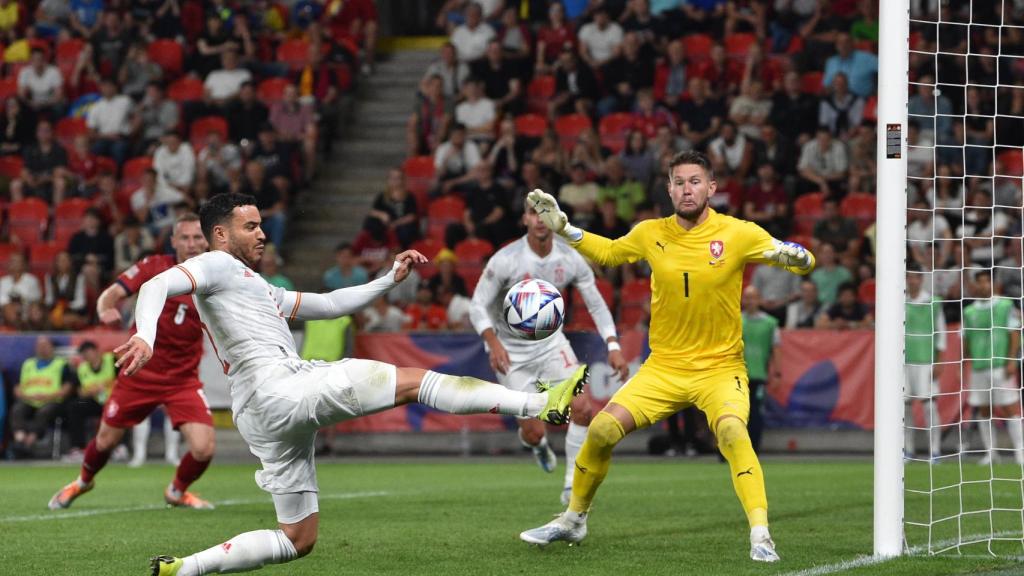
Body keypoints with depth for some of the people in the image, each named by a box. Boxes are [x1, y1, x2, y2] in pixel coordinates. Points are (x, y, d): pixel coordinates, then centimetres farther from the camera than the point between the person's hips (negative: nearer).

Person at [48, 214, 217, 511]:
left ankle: (177, 491, 19)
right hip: (140, 373, 0)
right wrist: (106, 309, -35)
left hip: (183, 380, 0)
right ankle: (83, 481, 46)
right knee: (106, 440, 10)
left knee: (203, 448, -15)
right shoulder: (153, 267, -8)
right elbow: (111, 294, -13)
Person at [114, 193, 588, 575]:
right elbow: (156, 286, -17)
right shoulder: (215, 267, 1)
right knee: (415, 381, -9)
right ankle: (538, 404, -12)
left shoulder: (256, 287, 30)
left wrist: (392, 278, 23)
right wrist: (145, 338, -38)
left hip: (263, 419, 11)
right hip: (278, 386, -11)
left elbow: (330, 305, 31)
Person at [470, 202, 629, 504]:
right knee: (534, 433, -5)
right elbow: (478, 306, -16)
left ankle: (573, 485, -2)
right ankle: (535, 443, 36)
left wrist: (613, 346, -13)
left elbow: (596, 304, -1)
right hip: (512, 351, -3)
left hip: (550, 341, 3)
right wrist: (494, 343, -32)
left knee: (581, 408, -18)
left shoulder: (570, 259, -11)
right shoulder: (505, 260, -21)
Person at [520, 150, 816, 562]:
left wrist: (796, 257, -29)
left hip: (720, 367, -3)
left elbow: (803, 262, -5)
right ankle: (573, 520, 14)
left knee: (732, 430, -32)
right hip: (664, 366, 3)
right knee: (602, 429, -9)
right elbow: (608, 252, 21)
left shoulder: (738, 234, -9)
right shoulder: (651, 234, 1)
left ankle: (760, 537, -31)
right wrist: (563, 228, 9)